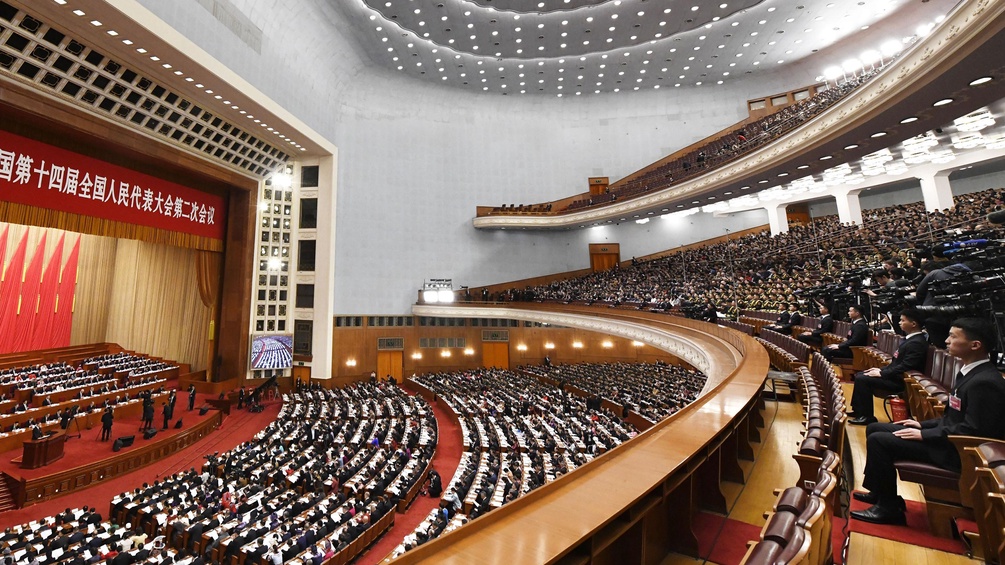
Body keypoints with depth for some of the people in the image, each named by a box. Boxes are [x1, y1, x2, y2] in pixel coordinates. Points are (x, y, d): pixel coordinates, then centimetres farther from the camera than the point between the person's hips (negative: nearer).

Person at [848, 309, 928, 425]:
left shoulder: (916, 343, -20)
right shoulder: (912, 338, 12)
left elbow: (905, 367, -25)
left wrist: (881, 373, -19)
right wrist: (882, 369, 11)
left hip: (899, 381, -10)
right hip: (895, 375, 10)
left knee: (862, 379, -19)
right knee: (859, 375, 9)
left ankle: (867, 416, -8)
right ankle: (858, 410, 14)